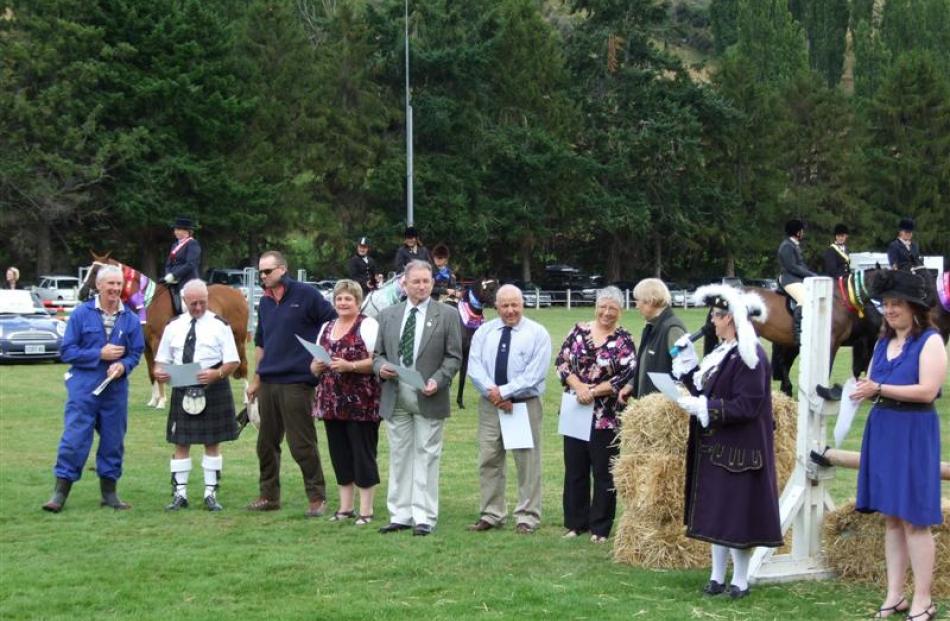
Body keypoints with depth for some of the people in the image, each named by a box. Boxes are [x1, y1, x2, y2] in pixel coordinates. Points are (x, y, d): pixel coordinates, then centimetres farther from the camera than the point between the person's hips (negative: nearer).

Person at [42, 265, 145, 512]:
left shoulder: (130, 319, 4)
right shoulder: (81, 313, -4)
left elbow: (136, 352, 7)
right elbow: (67, 351, -5)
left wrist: (123, 365, -14)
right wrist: (100, 354, -14)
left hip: (115, 388, 3)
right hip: (83, 387, -3)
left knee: (113, 441, 9)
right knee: (74, 439, -5)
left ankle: (109, 492, 21)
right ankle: (60, 493, 1)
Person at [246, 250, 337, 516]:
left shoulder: (305, 295, -7)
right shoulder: (265, 302, 13)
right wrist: (256, 379, 20)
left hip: (296, 382, -7)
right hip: (268, 382, 7)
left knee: (302, 444, -5)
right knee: (266, 443, 11)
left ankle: (317, 497, 4)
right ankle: (269, 496, 22)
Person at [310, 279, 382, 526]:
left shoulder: (368, 326, -5)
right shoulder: (326, 328, 16)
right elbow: (314, 365, 18)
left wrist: (349, 366, -22)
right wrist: (318, 366, -4)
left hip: (361, 404, -7)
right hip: (332, 403, 7)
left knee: (363, 455, -2)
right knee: (340, 455, 11)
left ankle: (366, 510, 3)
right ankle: (345, 507, 20)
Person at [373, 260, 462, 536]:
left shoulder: (447, 315, 1)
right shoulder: (388, 315, 11)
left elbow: (454, 356, 0)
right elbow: (378, 353, 14)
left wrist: (438, 380, -15)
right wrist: (380, 366, -9)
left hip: (428, 397, -3)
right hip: (395, 397, 3)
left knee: (426, 457, -1)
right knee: (399, 456, 8)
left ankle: (424, 517, 3)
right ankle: (400, 515, 14)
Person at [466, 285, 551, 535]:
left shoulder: (537, 333, -2)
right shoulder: (484, 332, 9)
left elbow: (534, 374, -11)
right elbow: (475, 367, 0)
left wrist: (503, 392, -16)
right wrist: (492, 392, -15)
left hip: (524, 404, -3)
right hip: (489, 404, 3)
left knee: (527, 462, -1)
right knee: (488, 460, 5)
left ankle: (527, 517, 5)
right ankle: (491, 515, 14)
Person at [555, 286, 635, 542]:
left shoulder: (624, 341, -3)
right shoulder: (579, 331, 6)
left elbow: (627, 376, -10)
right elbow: (562, 361, 3)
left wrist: (594, 391, -14)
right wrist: (578, 386, -12)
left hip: (607, 416, -3)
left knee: (604, 473, 2)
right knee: (574, 470, 9)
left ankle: (600, 528, 12)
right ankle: (575, 523, 20)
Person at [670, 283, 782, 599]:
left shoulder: (749, 357, -18)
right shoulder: (723, 352, 11)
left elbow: (746, 406, -22)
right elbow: (705, 389, 14)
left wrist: (705, 407, -22)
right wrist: (689, 365, 8)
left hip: (737, 450, -9)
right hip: (714, 447, 9)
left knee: (735, 512, -3)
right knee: (715, 512, 13)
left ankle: (740, 581, 6)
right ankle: (718, 575, 21)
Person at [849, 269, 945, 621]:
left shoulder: (930, 342, -7)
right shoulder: (883, 343, 14)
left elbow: (927, 391, -17)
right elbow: (873, 386, 16)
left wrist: (879, 389, -21)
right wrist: (864, 390, -8)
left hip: (913, 433, -7)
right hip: (882, 430, 7)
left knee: (914, 519, -5)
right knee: (891, 518, 9)